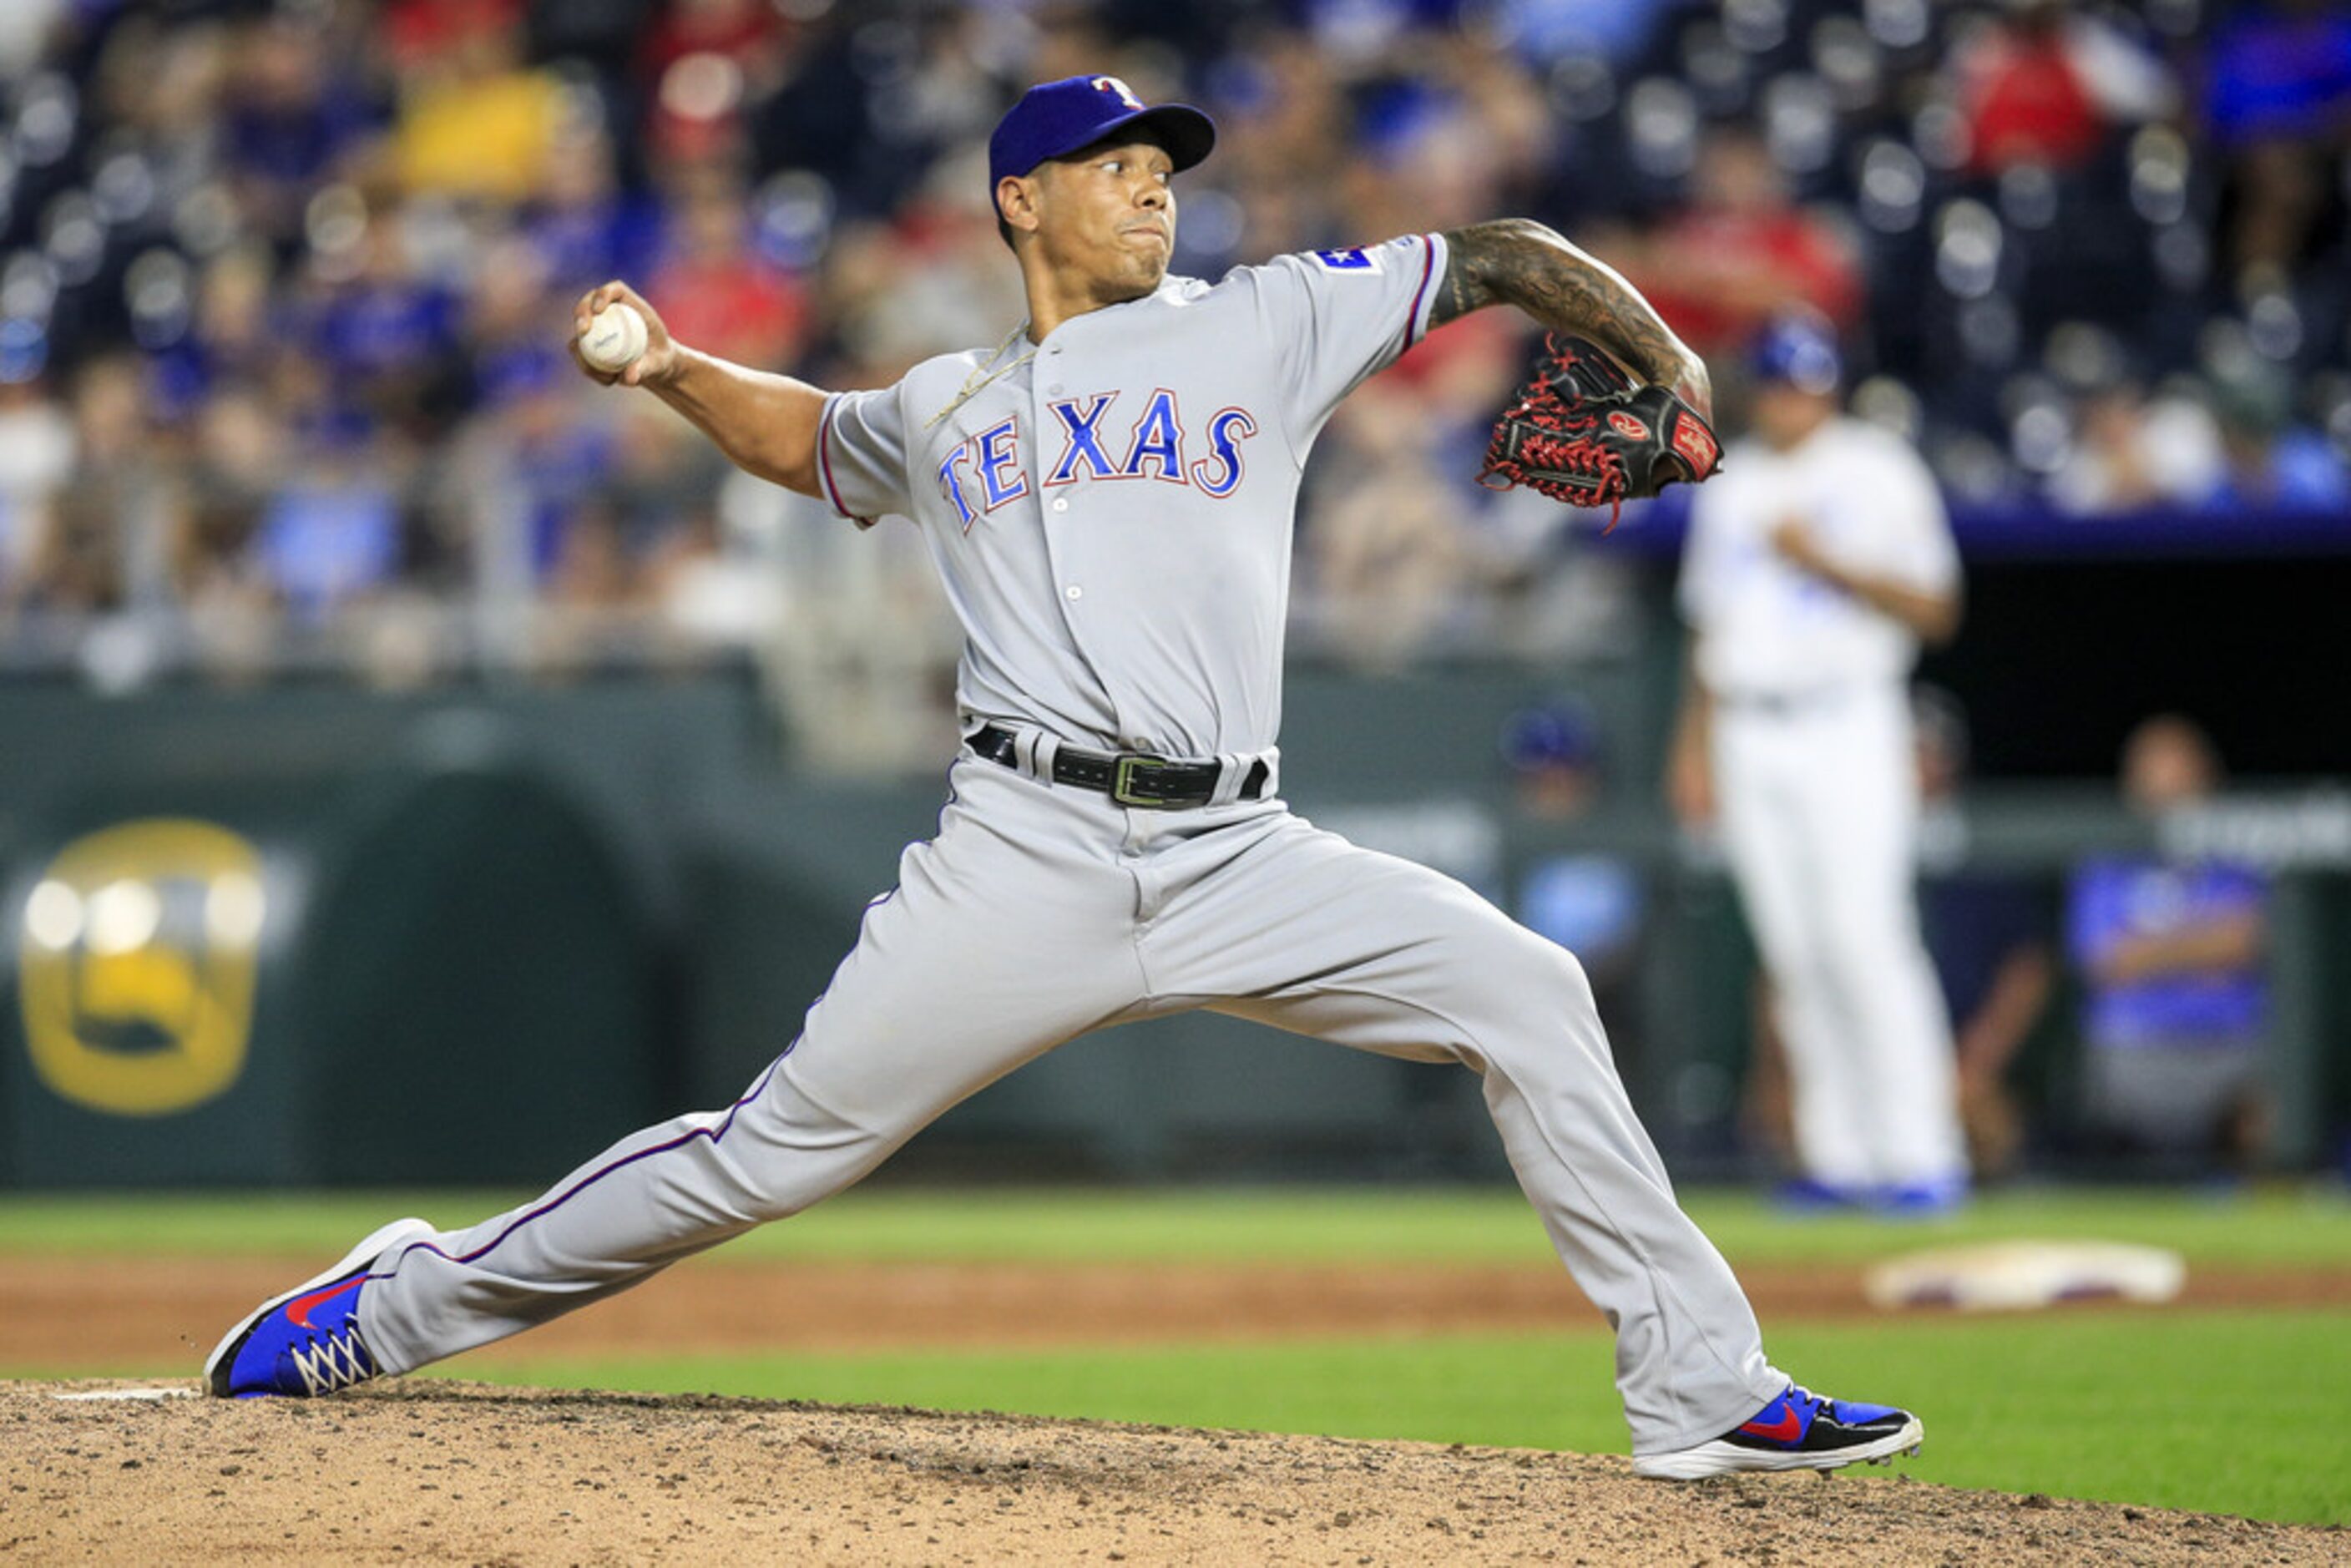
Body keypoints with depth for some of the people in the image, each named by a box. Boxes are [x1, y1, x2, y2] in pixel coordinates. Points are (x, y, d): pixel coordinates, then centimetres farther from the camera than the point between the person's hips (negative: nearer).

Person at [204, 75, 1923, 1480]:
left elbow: (1499, 256, 15)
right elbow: (812, 437, 39)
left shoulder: (1266, 325, 13)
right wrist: (669, 369, 21)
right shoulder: (943, 410, 18)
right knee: (776, 1151, -5)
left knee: (1524, 994, -13)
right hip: (1027, 854, -1)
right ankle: (407, 1302, 10)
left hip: (1242, 856, 1)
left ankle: (1699, 1390, -7)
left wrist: (1667, 365, 3)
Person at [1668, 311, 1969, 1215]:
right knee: (1795, 955, 2)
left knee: (1864, 937, -15)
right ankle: (1838, 1157, 5)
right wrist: (1694, 743, 16)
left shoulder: (1880, 475, 0)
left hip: (1847, 731, -5)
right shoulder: (1729, 487, 16)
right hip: (1747, 736, 5)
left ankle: (1922, 1155, -15)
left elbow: (1934, 611, -5)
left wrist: (1825, 562, -15)